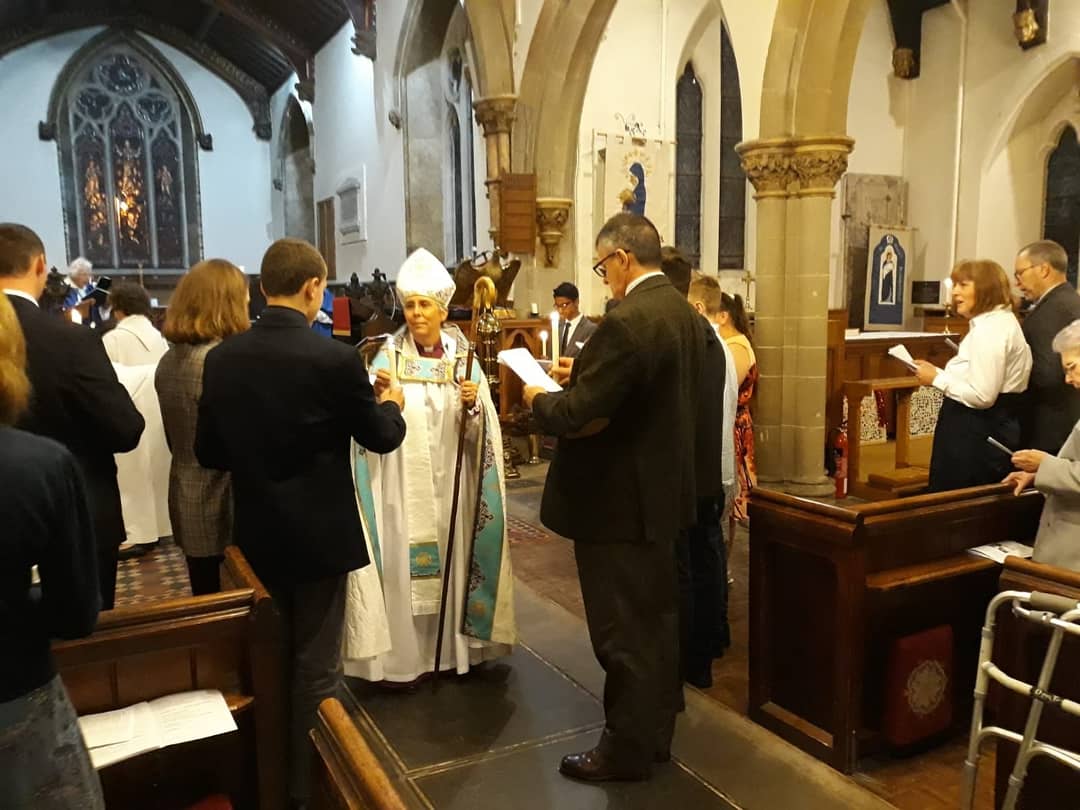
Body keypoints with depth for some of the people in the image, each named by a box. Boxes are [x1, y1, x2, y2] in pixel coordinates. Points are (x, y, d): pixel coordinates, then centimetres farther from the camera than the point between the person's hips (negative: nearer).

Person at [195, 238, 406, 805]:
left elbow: (208, 452, 3)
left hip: (255, 535, 5)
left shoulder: (221, 358, -5)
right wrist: (392, 405, 15)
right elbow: (381, 438, -6)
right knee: (315, 669, 11)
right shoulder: (335, 358, -19)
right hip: (319, 535, -5)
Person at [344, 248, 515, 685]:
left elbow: (482, 430, -2)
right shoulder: (389, 357, -2)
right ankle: (404, 654, 16)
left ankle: (455, 645, 27)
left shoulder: (463, 357, 2)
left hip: (452, 486, 2)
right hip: (403, 487, -1)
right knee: (404, 568, 1)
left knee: (453, 563, 10)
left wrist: (473, 406, -22)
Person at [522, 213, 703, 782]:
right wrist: (586, 375, 10)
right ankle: (655, 733, 35)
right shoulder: (683, 312, 7)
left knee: (622, 632, 5)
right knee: (656, 621, 19)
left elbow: (577, 417, -25)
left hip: (619, 500, -10)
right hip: (661, 492, 10)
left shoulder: (626, 321, -24)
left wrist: (539, 399, -5)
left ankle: (627, 749, 21)